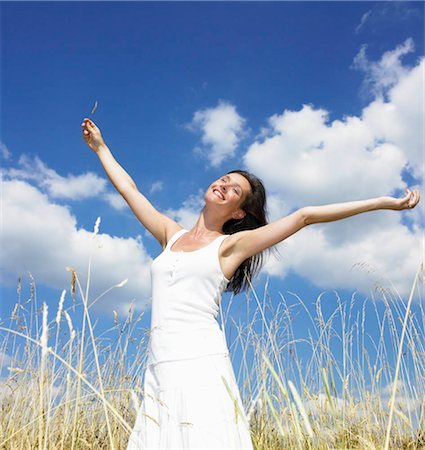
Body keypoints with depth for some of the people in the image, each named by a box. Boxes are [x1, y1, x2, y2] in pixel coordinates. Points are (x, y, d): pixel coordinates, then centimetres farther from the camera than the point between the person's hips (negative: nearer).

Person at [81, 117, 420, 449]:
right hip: (159, 368, 5)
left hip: (201, 362, -4)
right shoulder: (171, 234, 17)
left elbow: (303, 216, 0)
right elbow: (129, 189, 28)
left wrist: (383, 202, 2)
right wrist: (100, 147, 38)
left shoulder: (231, 245, 4)